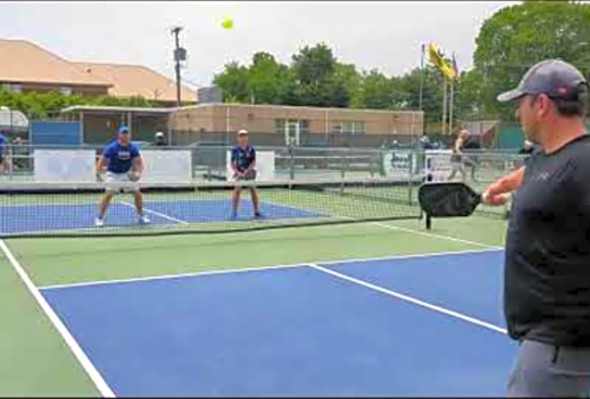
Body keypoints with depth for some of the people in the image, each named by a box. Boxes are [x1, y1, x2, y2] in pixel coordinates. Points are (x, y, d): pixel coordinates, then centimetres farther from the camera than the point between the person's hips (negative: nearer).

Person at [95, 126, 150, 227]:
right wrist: (99, 169, -34)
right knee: (108, 195, -17)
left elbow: (139, 162, -8)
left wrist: (138, 172, -26)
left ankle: (141, 216, 22)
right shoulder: (111, 148, -19)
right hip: (113, 174, -3)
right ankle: (99, 218, -5)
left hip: (128, 174, 3)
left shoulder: (133, 148, -11)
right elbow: (102, 161, -16)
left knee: (138, 194, 2)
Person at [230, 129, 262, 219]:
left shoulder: (251, 149, -1)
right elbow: (232, 164, 1)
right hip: (239, 173, -1)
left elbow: (253, 163, -5)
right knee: (237, 190, -11)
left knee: (253, 190, 5)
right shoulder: (235, 149, -1)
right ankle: (234, 212, -6)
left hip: (250, 172, 1)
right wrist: (238, 172, -13)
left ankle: (256, 212, 14)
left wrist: (246, 172, -15)